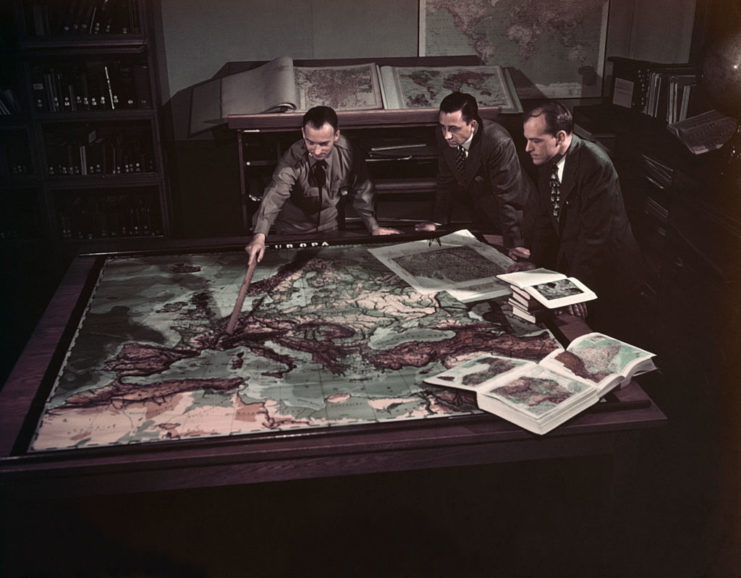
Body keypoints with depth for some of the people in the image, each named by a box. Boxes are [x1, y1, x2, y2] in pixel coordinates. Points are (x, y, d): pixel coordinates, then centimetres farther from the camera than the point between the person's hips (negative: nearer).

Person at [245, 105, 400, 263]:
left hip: (330, 227, 3)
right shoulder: (294, 158, -30)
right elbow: (276, 194, -43)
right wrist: (259, 236, -57)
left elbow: (361, 190, -5)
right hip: (293, 230, -3)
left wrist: (374, 227, -8)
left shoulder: (347, 152, -20)